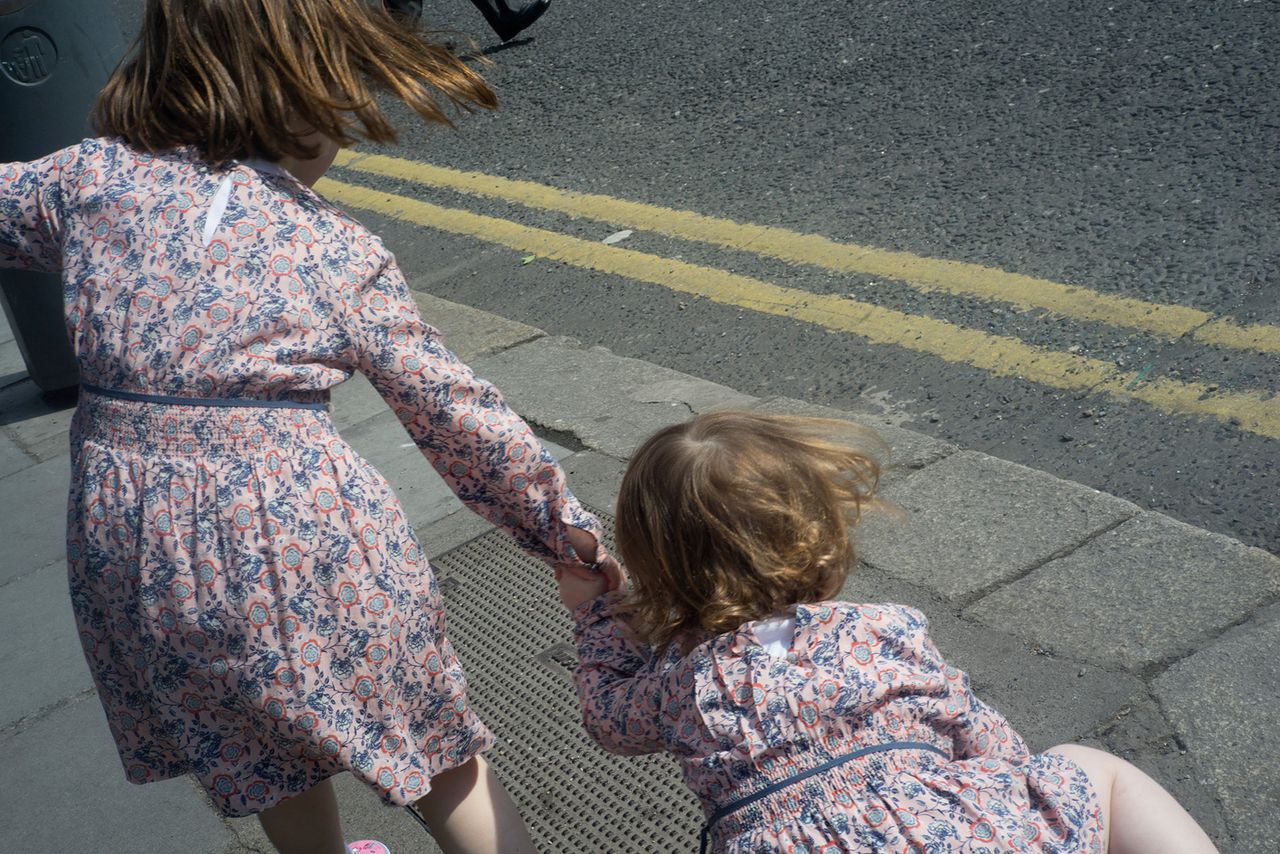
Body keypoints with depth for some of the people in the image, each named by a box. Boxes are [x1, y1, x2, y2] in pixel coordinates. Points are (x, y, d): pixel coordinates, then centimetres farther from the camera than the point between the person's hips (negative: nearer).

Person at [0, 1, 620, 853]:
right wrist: (566, 528, 9)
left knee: (270, 763, 29)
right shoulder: (345, 255, -4)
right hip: (303, 540, -3)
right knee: (435, 755, 18)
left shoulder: (90, 179, 0)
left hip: (133, 551, 4)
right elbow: (456, 415, 0)